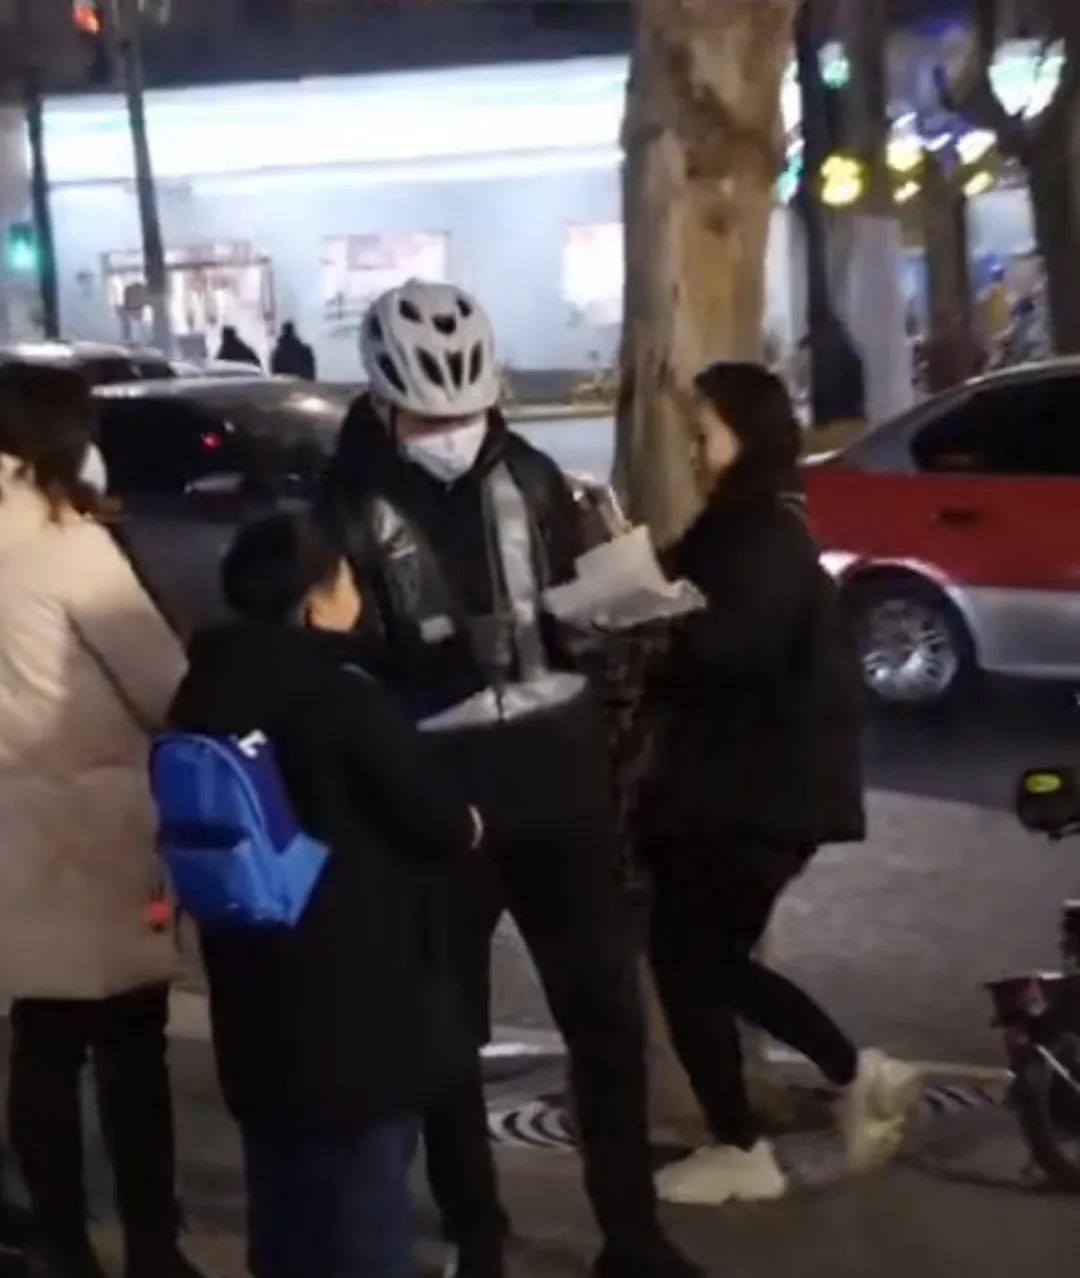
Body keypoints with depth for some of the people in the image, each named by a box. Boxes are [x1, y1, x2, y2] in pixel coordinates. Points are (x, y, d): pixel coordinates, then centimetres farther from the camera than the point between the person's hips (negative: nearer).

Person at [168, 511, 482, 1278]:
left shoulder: (208, 695, 3)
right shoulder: (343, 697, -19)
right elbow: (428, 820, -13)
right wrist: (468, 827, 8)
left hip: (258, 981, 7)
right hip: (361, 985, -7)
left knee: (290, 1193, 19)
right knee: (364, 1193, 5)